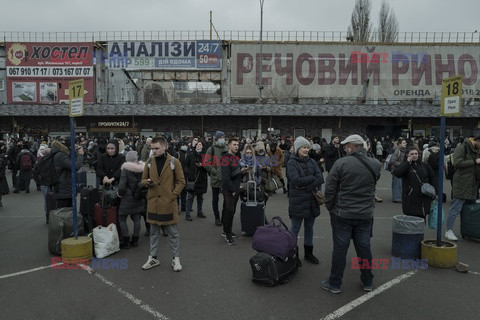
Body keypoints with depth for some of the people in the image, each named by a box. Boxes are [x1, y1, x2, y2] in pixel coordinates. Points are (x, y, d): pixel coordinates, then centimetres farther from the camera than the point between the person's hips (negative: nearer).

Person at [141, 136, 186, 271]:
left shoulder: (174, 162, -6)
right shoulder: (149, 162, 4)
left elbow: (181, 182, -2)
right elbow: (143, 180, 13)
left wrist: (173, 195, -11)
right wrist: (147, 182, -10)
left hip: (169, 203, -3)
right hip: (153, 202, 3)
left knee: (173, 233, 7)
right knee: (154, 233, 15)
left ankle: (176, 259, 21)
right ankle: (153, 258, 30)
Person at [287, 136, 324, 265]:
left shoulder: (311, 161, 7)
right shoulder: (291, 163, -7)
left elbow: (320, 178, -3)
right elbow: (296, 180, -20)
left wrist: (307, 186, -15)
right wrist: (312, 178, -11)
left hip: (312, 201, 5)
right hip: (297, 201, -5)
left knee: (309, 228, 15)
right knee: (295, 228, 4)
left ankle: (308, 253, 30)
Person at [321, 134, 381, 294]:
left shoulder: (341, 163, -14)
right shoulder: (375, 165, -1)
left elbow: (330, 188, -10)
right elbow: (373, 185, 9)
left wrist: (330, 207, 3)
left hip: (342, 214, -3)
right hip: (365, 214, 4)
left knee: (340, 248, 5)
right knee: (364, 247, 15)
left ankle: (334, 283, 16)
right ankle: (367, 282, 29)